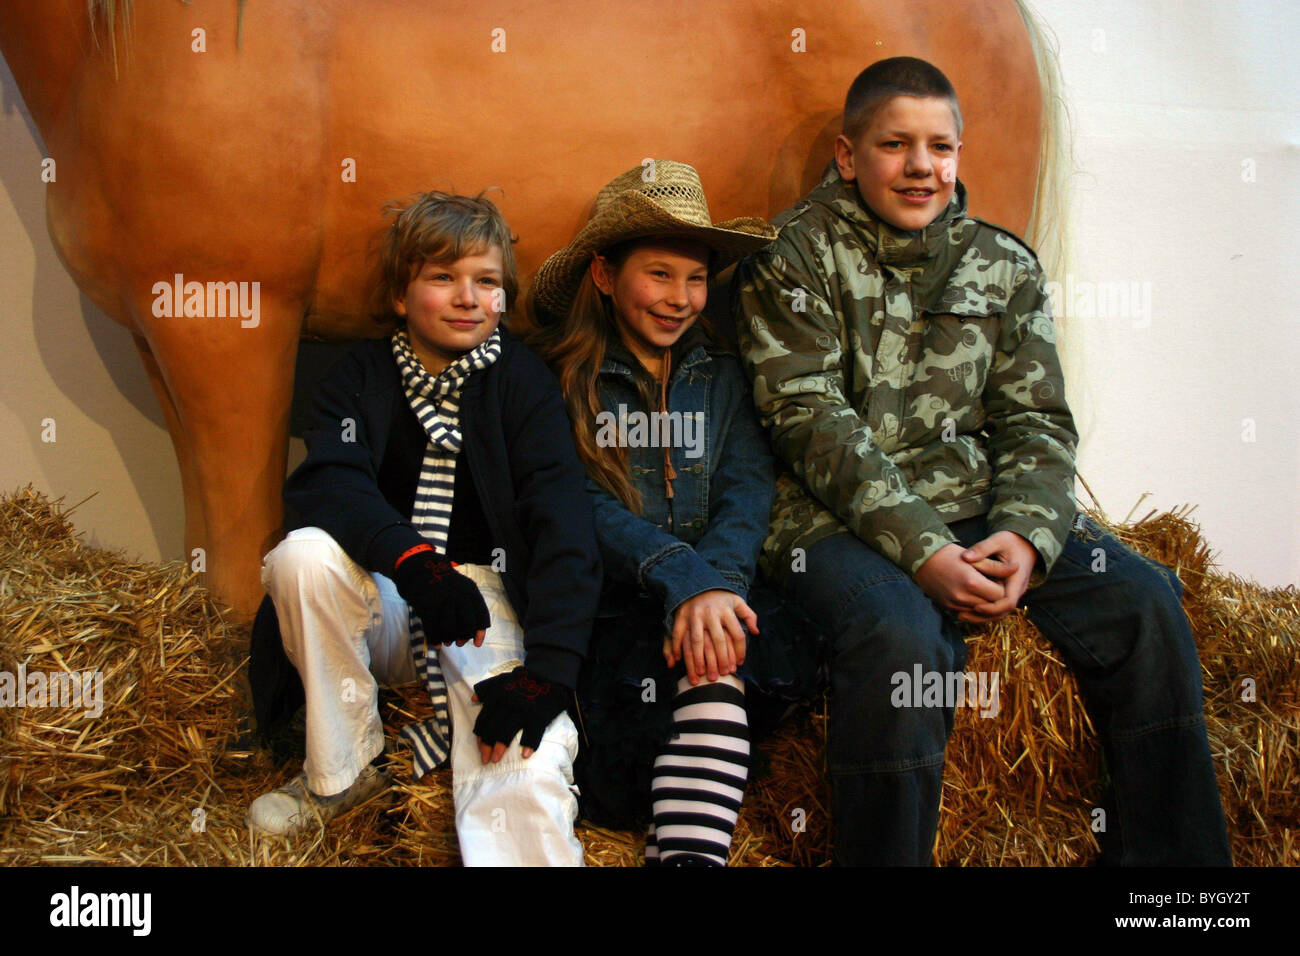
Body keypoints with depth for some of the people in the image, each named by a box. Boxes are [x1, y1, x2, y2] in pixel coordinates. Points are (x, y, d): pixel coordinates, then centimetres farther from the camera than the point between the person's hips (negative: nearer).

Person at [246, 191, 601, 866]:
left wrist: (546, 669, -25)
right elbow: (324, 482, -15)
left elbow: (561, 524, -11)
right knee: (304, 552, -28)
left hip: (487, 595, -2)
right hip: (381, 602, 2)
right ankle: (342, 771, -11)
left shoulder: (521, 380, -1)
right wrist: (414, 561, -35)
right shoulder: (362, 374, 4)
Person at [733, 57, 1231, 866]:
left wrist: (1024, 535, -13)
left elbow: (1038, 422, 8)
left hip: (980, 511, 5)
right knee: (902, 634, -34)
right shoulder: (794, 256, 0)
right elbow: (812, 421, -10)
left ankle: (1171, 854, 1)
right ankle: (887, 856, -15)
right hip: (841, 519, -4)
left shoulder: (1006, 266, 13)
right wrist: (923, 553, -20)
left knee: (1143, 598, -14)